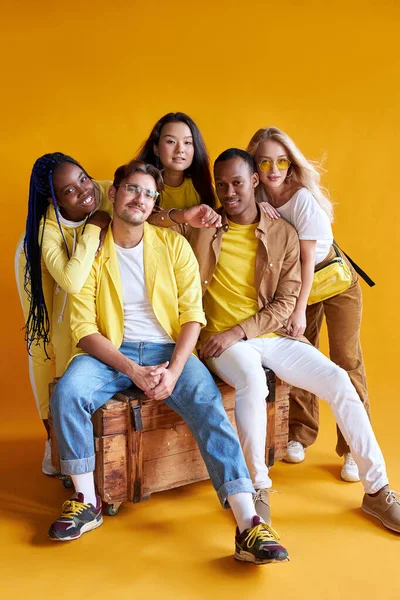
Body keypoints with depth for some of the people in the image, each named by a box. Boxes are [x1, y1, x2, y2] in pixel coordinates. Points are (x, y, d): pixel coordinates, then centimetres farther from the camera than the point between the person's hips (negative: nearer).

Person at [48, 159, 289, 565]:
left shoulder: (172, 244, 4)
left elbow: (192, 314, -1)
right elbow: (84, 329, -6)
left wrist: (173, 370, -18)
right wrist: (132, 369, -20)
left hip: (168, 349, 0)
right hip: (112, 352, 0)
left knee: (209, 405, -27)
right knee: (66, 393, -29)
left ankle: (248, 525, -29)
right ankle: (86, 502, -9)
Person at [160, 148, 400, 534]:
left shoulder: (283, 234, 5)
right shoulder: (201, 228, 4)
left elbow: (285, 302, 0)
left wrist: (238, 331, -13)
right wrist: (176, 216, -16)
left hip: (273, 336, 2)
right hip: (222, 340, -2)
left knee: (338, 381, -16)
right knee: (253, 382, -35)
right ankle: (258, 487, -17)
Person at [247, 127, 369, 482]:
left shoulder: (303, 197, -23)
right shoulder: (257, 196, -8)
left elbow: (308, 258, -23)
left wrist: (300, 310, -22)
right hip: (296, 282, 5)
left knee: (346, 362, -6)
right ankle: (300, 435, 20)